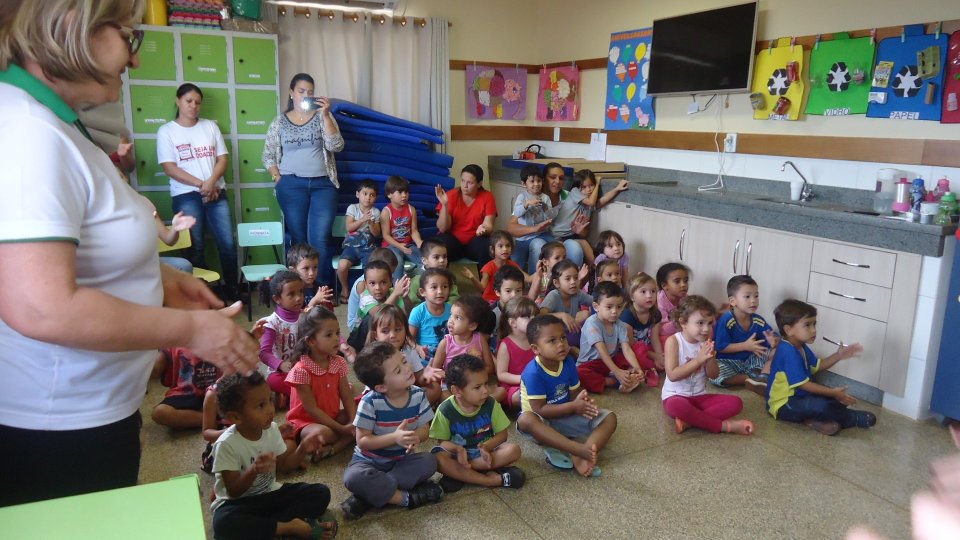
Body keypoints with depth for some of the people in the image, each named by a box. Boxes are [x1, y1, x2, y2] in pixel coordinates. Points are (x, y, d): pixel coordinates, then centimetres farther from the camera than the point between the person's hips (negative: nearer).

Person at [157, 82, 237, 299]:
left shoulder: (210, 126, 11)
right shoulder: (167, 131, 3)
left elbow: (222, 159, 6)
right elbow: (169, 168, -5)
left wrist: (211, 182, -12)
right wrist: (201, 184, -13)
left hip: (216, 193, 3)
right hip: (186, 196, -2)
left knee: (228, 244, -2)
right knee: (196, 247, 0)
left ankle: (233, 290, 9)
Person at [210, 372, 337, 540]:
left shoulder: (271, 429, -6)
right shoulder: (227, 444, -22)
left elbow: (283, 465, 5)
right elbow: (234, 491, -20)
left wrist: (302, 450, -15)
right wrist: (254, 471, -39)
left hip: (270, 494, 5)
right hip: (239, 502, -5)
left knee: (321, 493, -10)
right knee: (224, 523, -39)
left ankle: (264, 525, -23)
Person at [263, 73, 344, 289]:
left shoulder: (323, 117, 4)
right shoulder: (279, 122, 8)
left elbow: (336, 146, -10)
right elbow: (268, 155, 12)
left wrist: (325, 115, -16)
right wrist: (278, 178, -2)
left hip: (323, 185, -1)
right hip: (292, 186, 1)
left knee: (320, 240, -6)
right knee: (298, 239, 5)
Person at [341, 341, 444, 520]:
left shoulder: (418, 395, -12)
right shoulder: (370, 402, -23)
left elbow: (424, 429, -4)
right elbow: (362, 441, -19)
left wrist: (415, 437, -29)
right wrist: (395, 438, -33)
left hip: (401, 460, 4)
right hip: (370, 460, -3)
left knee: (429, 461, -25)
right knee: (353, 477, -34)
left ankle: (375, 492, -22)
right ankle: (406, 497, -20)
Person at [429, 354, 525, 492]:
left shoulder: (490, 404, -11)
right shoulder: (445, 410, -15)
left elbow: (502, 434, -5)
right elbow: (442, 441, -8)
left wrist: (486, 447, -26)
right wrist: (457, 449, -30)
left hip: (486, 449, 2)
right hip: (459, 451, -2)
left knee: (513, 450, -26)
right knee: (438, 459, -33)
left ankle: (458, 473, -24)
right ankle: (496, 480, -32)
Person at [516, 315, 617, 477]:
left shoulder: (568, 363, -6)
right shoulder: (533, 373, -24)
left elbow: (572, 395, 2)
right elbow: (539, 410, -23)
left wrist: (581, 402, -23)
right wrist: (573, 407, -25)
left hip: (565, 417, 6)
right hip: (542, 422, -6)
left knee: (609, 418, -9)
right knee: (525, 420, -40)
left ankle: (580, 458, -34)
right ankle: (580, 449, -44)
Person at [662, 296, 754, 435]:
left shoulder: (706, 341, 3)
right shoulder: (673, 341, -13)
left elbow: (713, 375, 4)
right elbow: (672, 375, -21)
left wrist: (710, 359, -18)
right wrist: (699, 360, -25)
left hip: (699, 396, 6)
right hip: (675, 396, -6)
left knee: (735, 402, -15)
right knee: (676, 406, -40)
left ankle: (689, 421, -26)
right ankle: (725, 425, -27)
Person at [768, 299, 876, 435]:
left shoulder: (801, 347, 9)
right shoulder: (788, 352, -25)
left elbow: (818, 365, 21)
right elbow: (803, 384, -25)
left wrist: (838, 356, 6)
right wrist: (832, 392, -22)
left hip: (798, 397, 11)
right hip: (783, 406, -11)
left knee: (839, 399, 15)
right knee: (820, 405, -32)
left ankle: (814, 420, -9)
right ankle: (855, 418, -5)